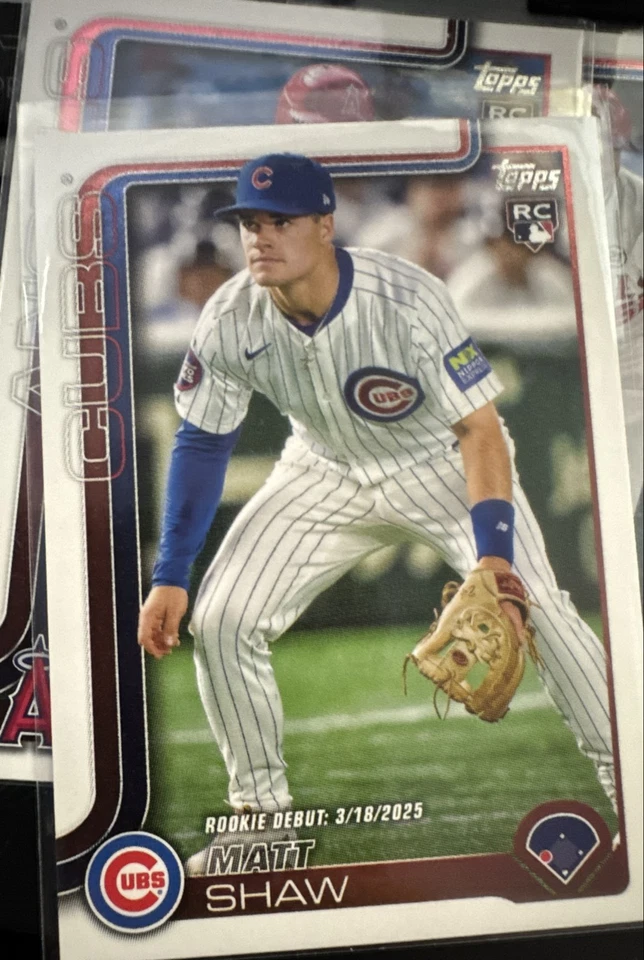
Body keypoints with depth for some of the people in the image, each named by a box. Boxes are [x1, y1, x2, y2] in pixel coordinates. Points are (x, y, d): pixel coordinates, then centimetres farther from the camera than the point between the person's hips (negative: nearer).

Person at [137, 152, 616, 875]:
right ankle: (261, 810, 12)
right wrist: (169, 577, -10)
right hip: (327, 475, 4)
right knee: (219, 620, -7)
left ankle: (623, 774, 3)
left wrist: (492, 555, -40)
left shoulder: (407, 300, -30)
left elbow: (478, 429, -26)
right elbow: (203, 443, -6)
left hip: (443, 464, -3)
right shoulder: (229, 321, -18)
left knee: (532, 606, -20)